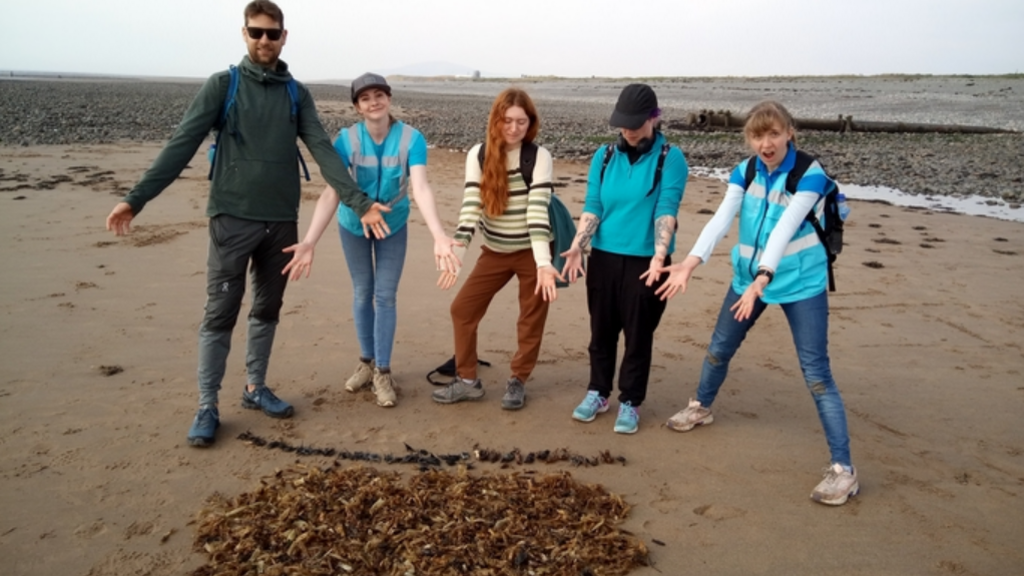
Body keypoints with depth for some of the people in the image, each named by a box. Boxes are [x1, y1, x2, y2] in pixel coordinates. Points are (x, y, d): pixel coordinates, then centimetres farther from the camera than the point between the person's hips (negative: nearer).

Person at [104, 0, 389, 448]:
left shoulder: (296, 93, 8)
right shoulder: (222, 85, 0)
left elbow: (324, 152, 0)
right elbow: (181, 146, -5)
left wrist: (359, 202, -12)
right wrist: (136, 198, -13)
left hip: (282, 221, 3)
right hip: (232, 218, -3)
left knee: (267, 309, 12)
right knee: (220, 314, -1)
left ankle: (255, 389, 27)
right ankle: (207, 407, 10)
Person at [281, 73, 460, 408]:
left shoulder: (411, 138, -26)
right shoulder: (346, 140, -25)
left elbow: (421, 188, -37)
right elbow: (331, 194, -31)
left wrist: (439, 236, -53)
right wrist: (309, 242, -43)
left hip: (393, 226, -1)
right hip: (353, 225, 1)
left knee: (386, 296, 2)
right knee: (362, 293, 12)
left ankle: (383, 371, 12)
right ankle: (367, 361, 29)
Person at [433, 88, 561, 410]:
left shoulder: (539, 157, -15)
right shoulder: (478, 155, -7)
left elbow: (538, 209, -24)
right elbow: (471, 207, -14)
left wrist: (544, 264, -34)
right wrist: (456, 254, -26)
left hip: (531, 250, -3)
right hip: (495, 251, 3)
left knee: (531, 319, 6)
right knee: (462, 308, 2)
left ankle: (518, 381, 25)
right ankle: (467, 380, 17)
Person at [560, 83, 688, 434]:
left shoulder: (670, 158, -6)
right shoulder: (604, 156, 4)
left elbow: (666, 210, -16)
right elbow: (592, 206, 0)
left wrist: (659, 256, -29)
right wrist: (577, 246, -15)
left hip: (645, 260, -3)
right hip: (604, 256, 3)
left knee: (639, 334, 6)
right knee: (602, 329, 13)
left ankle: (629, 402, 22)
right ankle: (598, 393, 31)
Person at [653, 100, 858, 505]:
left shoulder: (810, 175, -17)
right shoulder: (744, 172, -4)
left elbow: (784, 230, -29)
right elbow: (720, 220, -16)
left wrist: (761, 280, -42)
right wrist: (689, 264, -32)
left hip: (801, 283, -5)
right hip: (748, 276, 5)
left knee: (815, 371, -8)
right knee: (720, 347, 18)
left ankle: (843, 468, 0)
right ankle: (701, 408, 47)